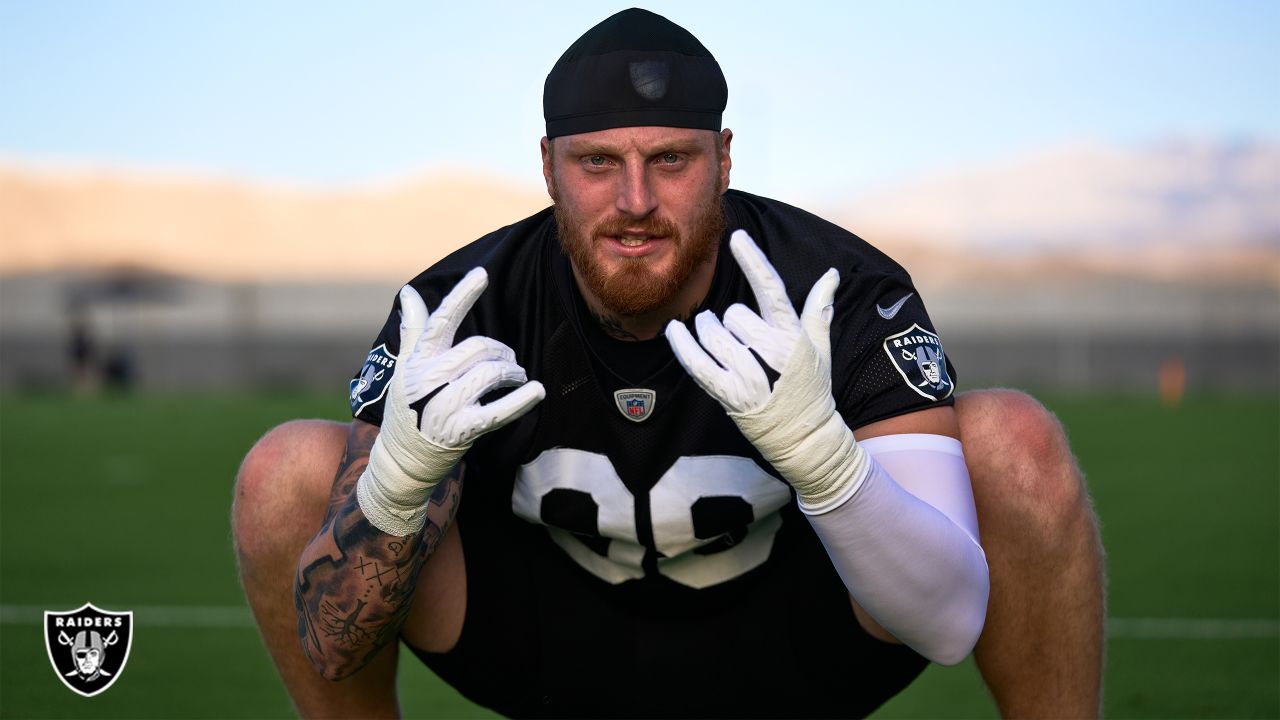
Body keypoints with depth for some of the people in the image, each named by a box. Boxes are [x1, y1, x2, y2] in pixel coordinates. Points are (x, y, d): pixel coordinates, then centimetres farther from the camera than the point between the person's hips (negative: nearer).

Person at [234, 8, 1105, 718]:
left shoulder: (847, 297, -27)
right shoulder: (454, 318, -23)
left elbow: (952, 622, -35)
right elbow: (329, 650, -25)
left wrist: (820, 451, -55)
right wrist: (399, 479, -47)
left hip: (796, 638, -1)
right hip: (551, 635, 2)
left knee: (1015, 439, -27)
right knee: (289, 470, -20)